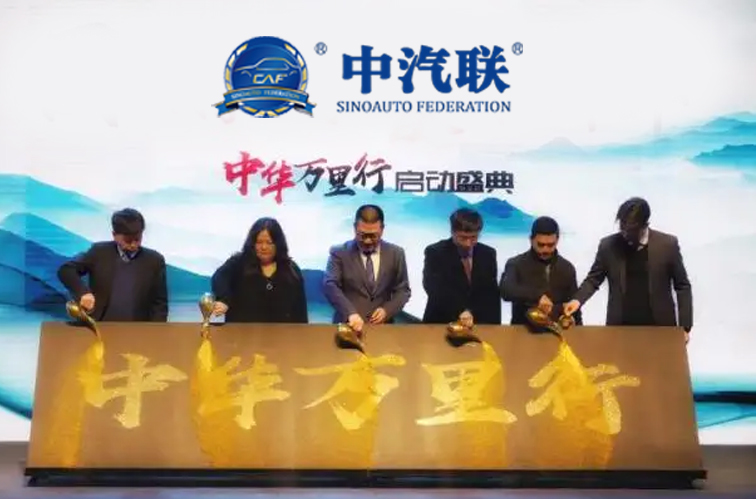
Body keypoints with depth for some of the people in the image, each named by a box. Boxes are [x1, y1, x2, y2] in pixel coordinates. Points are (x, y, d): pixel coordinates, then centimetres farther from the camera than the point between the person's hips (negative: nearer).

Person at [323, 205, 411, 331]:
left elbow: (403, 290, 12)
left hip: (382, 325, 2)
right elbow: (330, 285, -12)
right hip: (348, 325, -2)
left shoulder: (395, 253, 8)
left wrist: (387, 310, -7)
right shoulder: (339, 252, 1)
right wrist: (350, 313, -27)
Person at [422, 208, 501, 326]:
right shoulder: (435, 252, -7)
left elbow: (491, 293, 10)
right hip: (441, 324, -3)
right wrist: (461, 311, -34)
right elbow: (435, 287, -22)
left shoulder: (488, 254, 6)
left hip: (478, 323, 3)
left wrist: (493, 325, -3)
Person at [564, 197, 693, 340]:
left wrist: (685, 327, -1)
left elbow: (682, 286, 2)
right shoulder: (609, 245, -2)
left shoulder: (667, 244, -4)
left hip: (659, 328, 0)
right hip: (620, 328, 1)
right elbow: (593, 279, 7)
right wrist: (578, 299, -13)